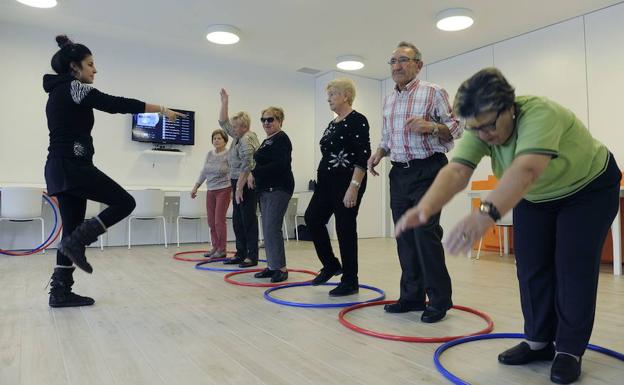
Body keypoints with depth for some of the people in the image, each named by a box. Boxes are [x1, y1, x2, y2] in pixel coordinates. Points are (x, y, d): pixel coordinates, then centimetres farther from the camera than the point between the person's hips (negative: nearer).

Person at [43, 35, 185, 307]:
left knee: (73, 230, 9)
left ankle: (60, 292, 11)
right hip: (73, 166, -10)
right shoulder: (74, 88, -8)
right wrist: (161, 109, -6)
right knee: (124, 202, -2)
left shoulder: (58, 92, 21)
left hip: (60, 167, 10)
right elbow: (117, 104, -12)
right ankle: (76, 242, -5)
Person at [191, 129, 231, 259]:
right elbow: (204, 172, 16)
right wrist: (195, 187, 16)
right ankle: (215, 247, 18)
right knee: (211, 222, 7)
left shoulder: (228, 154, -8)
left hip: (223, 190, -6)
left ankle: (222, 249, 6)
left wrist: (234, 190, -21)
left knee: (219, 220, -6)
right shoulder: (209, 154, 10)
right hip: (210, 191, 6)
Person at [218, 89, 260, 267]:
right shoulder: (238, 136, 14)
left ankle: (252, 257, 0)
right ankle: (240, 254, 17)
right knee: (237, 220, 11)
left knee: (248, 220, -6)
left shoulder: (247, 139, -14)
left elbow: (246, 166, -22)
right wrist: (224, 103, 16)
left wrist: (239, 188, -23)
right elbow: (223, 122, 23)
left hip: (246, 185, -10)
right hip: (238, 184, 10)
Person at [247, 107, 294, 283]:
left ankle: (281, 268, -6)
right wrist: (253, 175, 8)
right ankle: (272, 266, 16)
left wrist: (254, 173, -17)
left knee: (272, 228, -13)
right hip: (265, 189, 10)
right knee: (267, 228, 9)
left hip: (278, 189, -10)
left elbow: (279, 165, -21)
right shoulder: (267, 141, 20)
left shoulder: (281, 139, -9)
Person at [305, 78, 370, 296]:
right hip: (327, 181, 9)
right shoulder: (333, 123, 16)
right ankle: (331, 265, 21)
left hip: (347, 182, -9)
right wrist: (322, 179, 20)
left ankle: (350, 282, 11)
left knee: (345, 229, -3)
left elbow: (362, 157, -19)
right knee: (312, 218, 5)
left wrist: (354, 187, -25)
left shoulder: (357, 121, -11)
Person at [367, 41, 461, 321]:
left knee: (425, 233, -11)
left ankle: (439, 300, 2)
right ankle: (412, 296, 17)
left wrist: (431, 126, -20)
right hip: (399, 173, 6)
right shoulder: (388, 101, 17)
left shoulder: (434, 92, -1)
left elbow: (455, 129, -2)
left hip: (427, 171, -6)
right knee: (404, 236, 7)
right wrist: (379, 152, 4)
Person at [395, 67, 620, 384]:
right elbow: (455, 172, -34)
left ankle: (570, 350, 6)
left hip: (588, 187, -5)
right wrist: (425, 207, -52)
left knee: (574, 266, -8)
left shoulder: (540, 114, -38)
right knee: (531, 266, 2)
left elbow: (525, 171, -55)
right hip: (537, 198, 6)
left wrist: (486, 214, -69)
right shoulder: (479, 129, -20)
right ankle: (539, 341, 15)